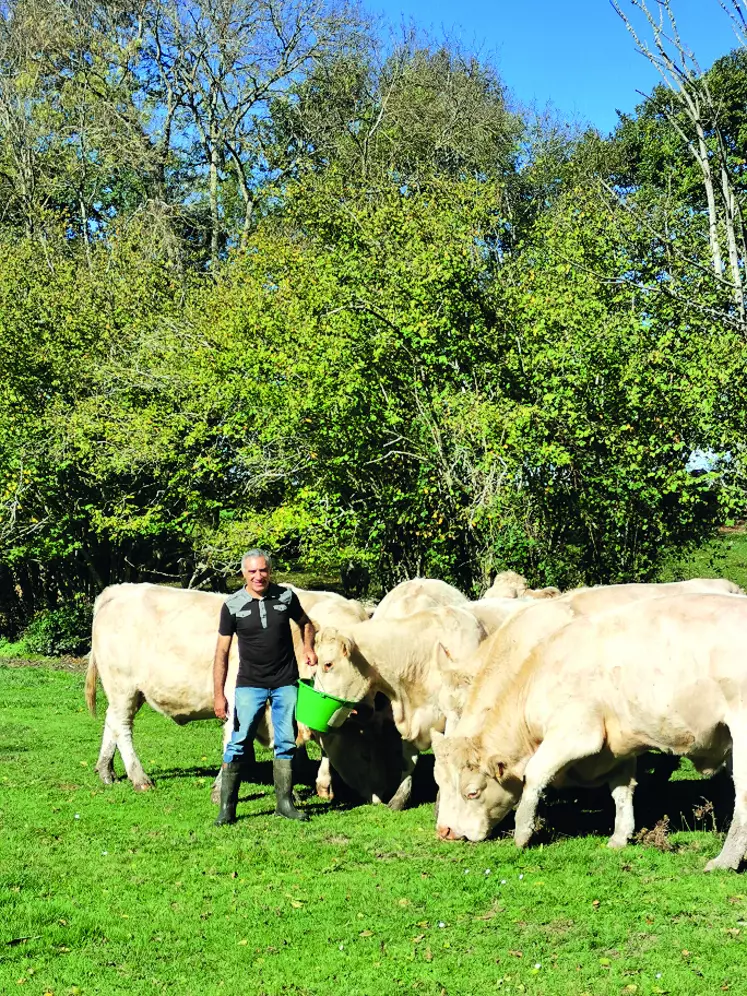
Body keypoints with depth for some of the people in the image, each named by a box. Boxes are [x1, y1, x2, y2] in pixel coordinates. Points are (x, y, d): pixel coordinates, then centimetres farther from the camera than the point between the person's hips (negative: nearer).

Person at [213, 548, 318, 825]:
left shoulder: (286, 597, -2)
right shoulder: (233, 606, -7)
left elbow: (305, 623, 17)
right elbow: (222, 652, -5)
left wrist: (308, 648, -3)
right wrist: (218, 695, -10)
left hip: (286, 683, 2)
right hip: (249, 685, -2)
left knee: (286, 743, 6)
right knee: (238, 743, -5)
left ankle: (285, 803, 16)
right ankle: (227, 807, 2)